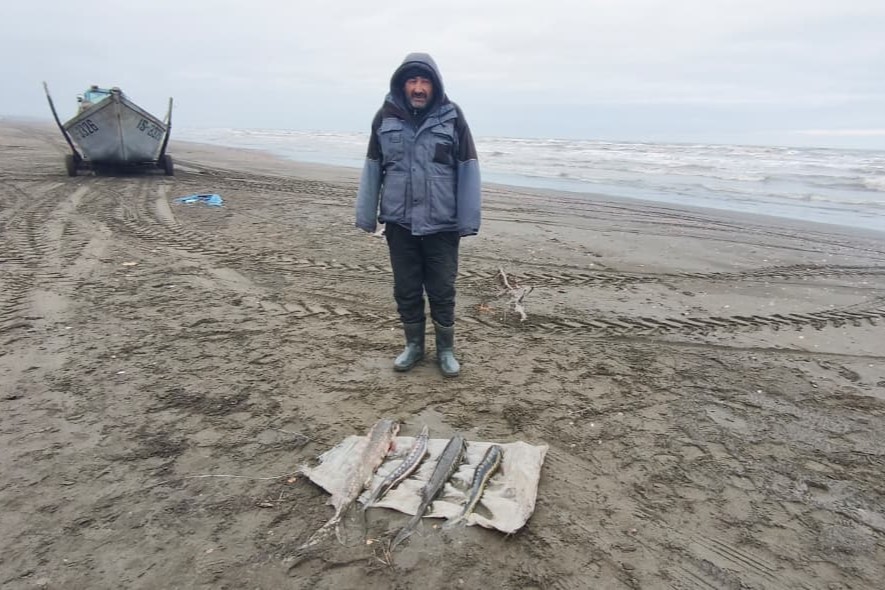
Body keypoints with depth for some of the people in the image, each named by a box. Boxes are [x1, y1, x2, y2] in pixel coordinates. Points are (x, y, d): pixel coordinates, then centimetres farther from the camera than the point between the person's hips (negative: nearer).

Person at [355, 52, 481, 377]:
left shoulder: (452, 116, -3)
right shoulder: (385, 116, 3)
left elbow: (467, 170, -4)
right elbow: (372, 168, 8)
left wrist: (467, 221, -9)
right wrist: (367, 216, 6)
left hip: (442, 224, -2)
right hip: (399, 223, 2)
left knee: (442, 291, 7)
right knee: (406, 290, 12)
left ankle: (445, 349, 25)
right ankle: (413, 345, 30)